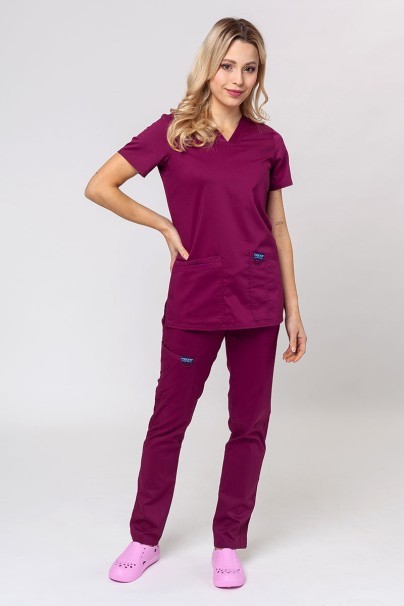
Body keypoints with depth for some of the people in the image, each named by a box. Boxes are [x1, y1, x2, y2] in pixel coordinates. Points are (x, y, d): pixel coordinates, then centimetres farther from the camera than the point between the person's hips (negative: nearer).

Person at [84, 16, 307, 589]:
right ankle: (145, 539, 27)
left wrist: (294, 308, 8)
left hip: (258, 298, 3)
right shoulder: (173, 131, -3)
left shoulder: (268, 143, 5)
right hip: (194, 297, -2)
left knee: (250, 424, 8)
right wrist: (166, 226, -4)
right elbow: (98, 187, -3)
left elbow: (278, 227, 10)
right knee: (169, 420, 8)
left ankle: (228, 544, 26)